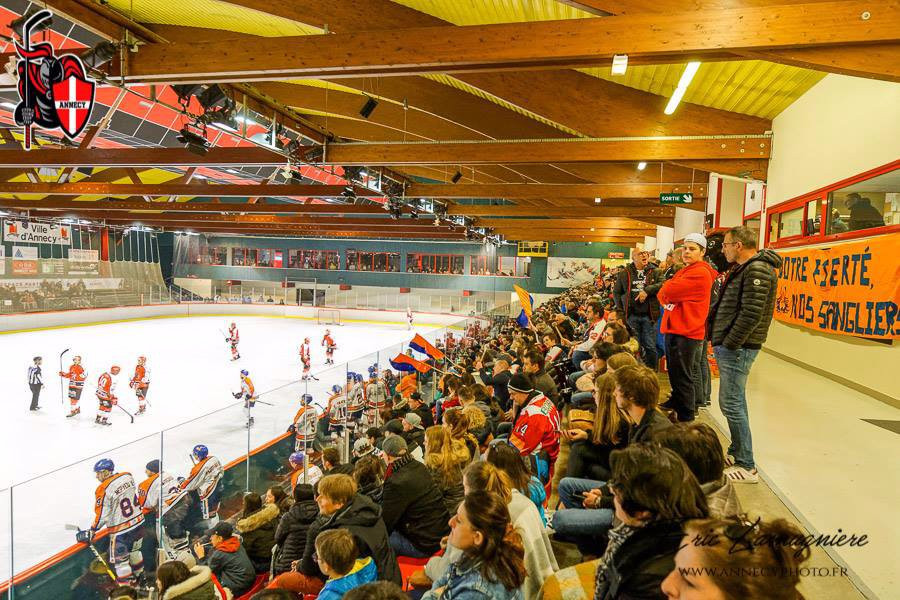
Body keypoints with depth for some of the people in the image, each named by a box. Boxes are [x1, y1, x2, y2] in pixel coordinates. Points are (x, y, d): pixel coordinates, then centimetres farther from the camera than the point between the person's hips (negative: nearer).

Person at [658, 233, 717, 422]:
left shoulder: (700, 272, -14)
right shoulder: (683, 271, 19)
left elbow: (666, 292, -20)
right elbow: (663, 295, 13)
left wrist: (665, 291, 0)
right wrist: (667, 294, -6)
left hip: (687, 331, -9)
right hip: (673, 328, 9)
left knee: (682, 376, -4)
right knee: (674, 371, 20)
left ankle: (687, 418, 5)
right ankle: (676, 402, 35)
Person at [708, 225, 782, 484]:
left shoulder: (758, 270, -16)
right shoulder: (743, 269, 18)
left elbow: (751, 314, -23)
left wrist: (729, 344, -18)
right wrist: (717, 338, 14)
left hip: (737, 348, -10)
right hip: (729, 346, 10)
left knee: (731, 404, -7)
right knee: (735, 402, 17)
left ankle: (746, 467, 1)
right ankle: (736, 452, 29)